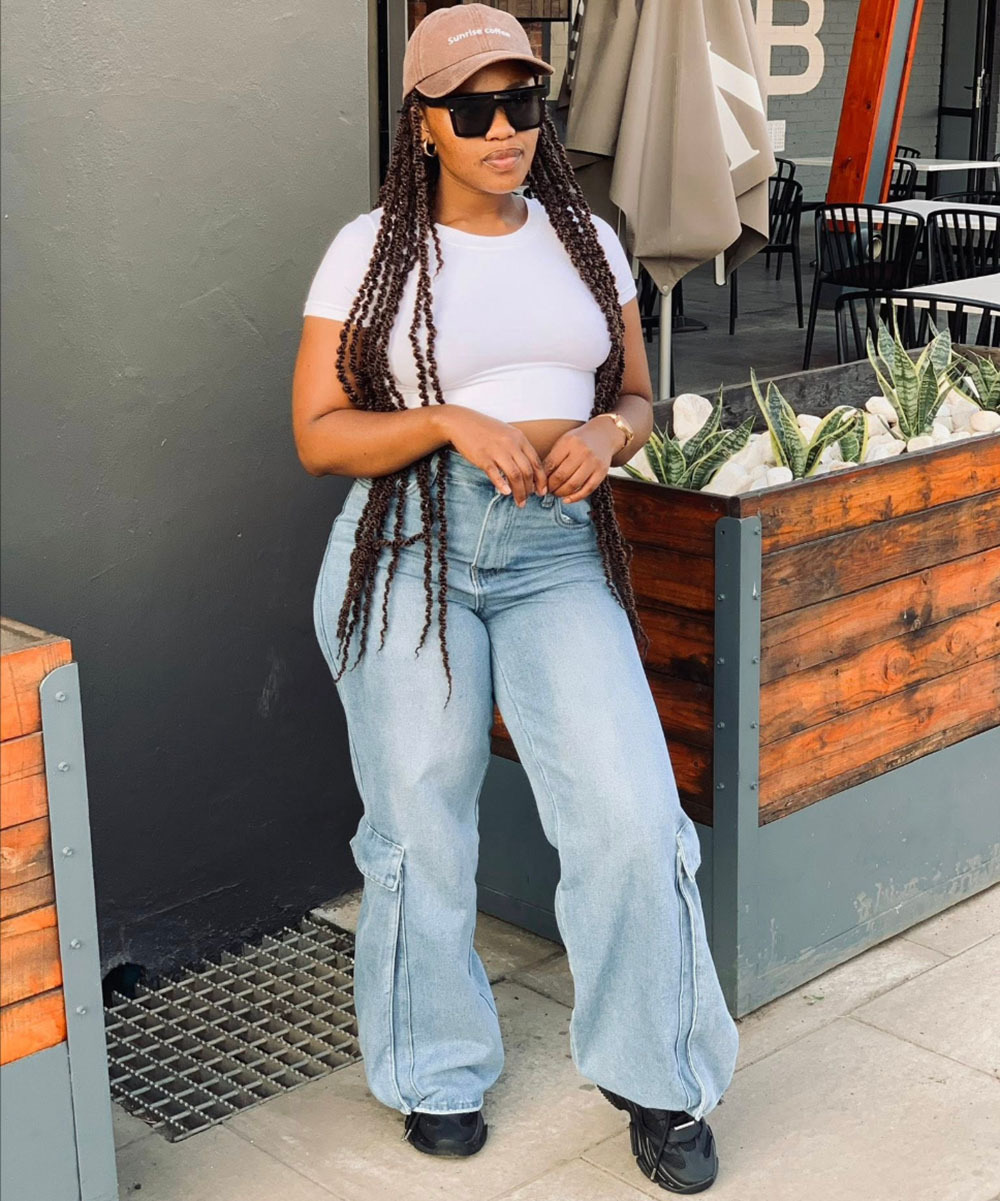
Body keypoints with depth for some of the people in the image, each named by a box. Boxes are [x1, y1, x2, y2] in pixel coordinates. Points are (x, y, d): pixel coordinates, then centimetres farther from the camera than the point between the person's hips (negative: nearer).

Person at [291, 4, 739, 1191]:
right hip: (408, 554, -2)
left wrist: (604, 437, -8)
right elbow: (317, 433, -3)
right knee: (421, 825, 7)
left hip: (560, 550, 2)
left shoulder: (587, 239, 11)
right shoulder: (372, 249, 0)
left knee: (631, 814, -8)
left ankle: (655, 1076, 13)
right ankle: (434, 1070, 30)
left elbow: (635, 399, 16)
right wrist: (455, 423, -18)